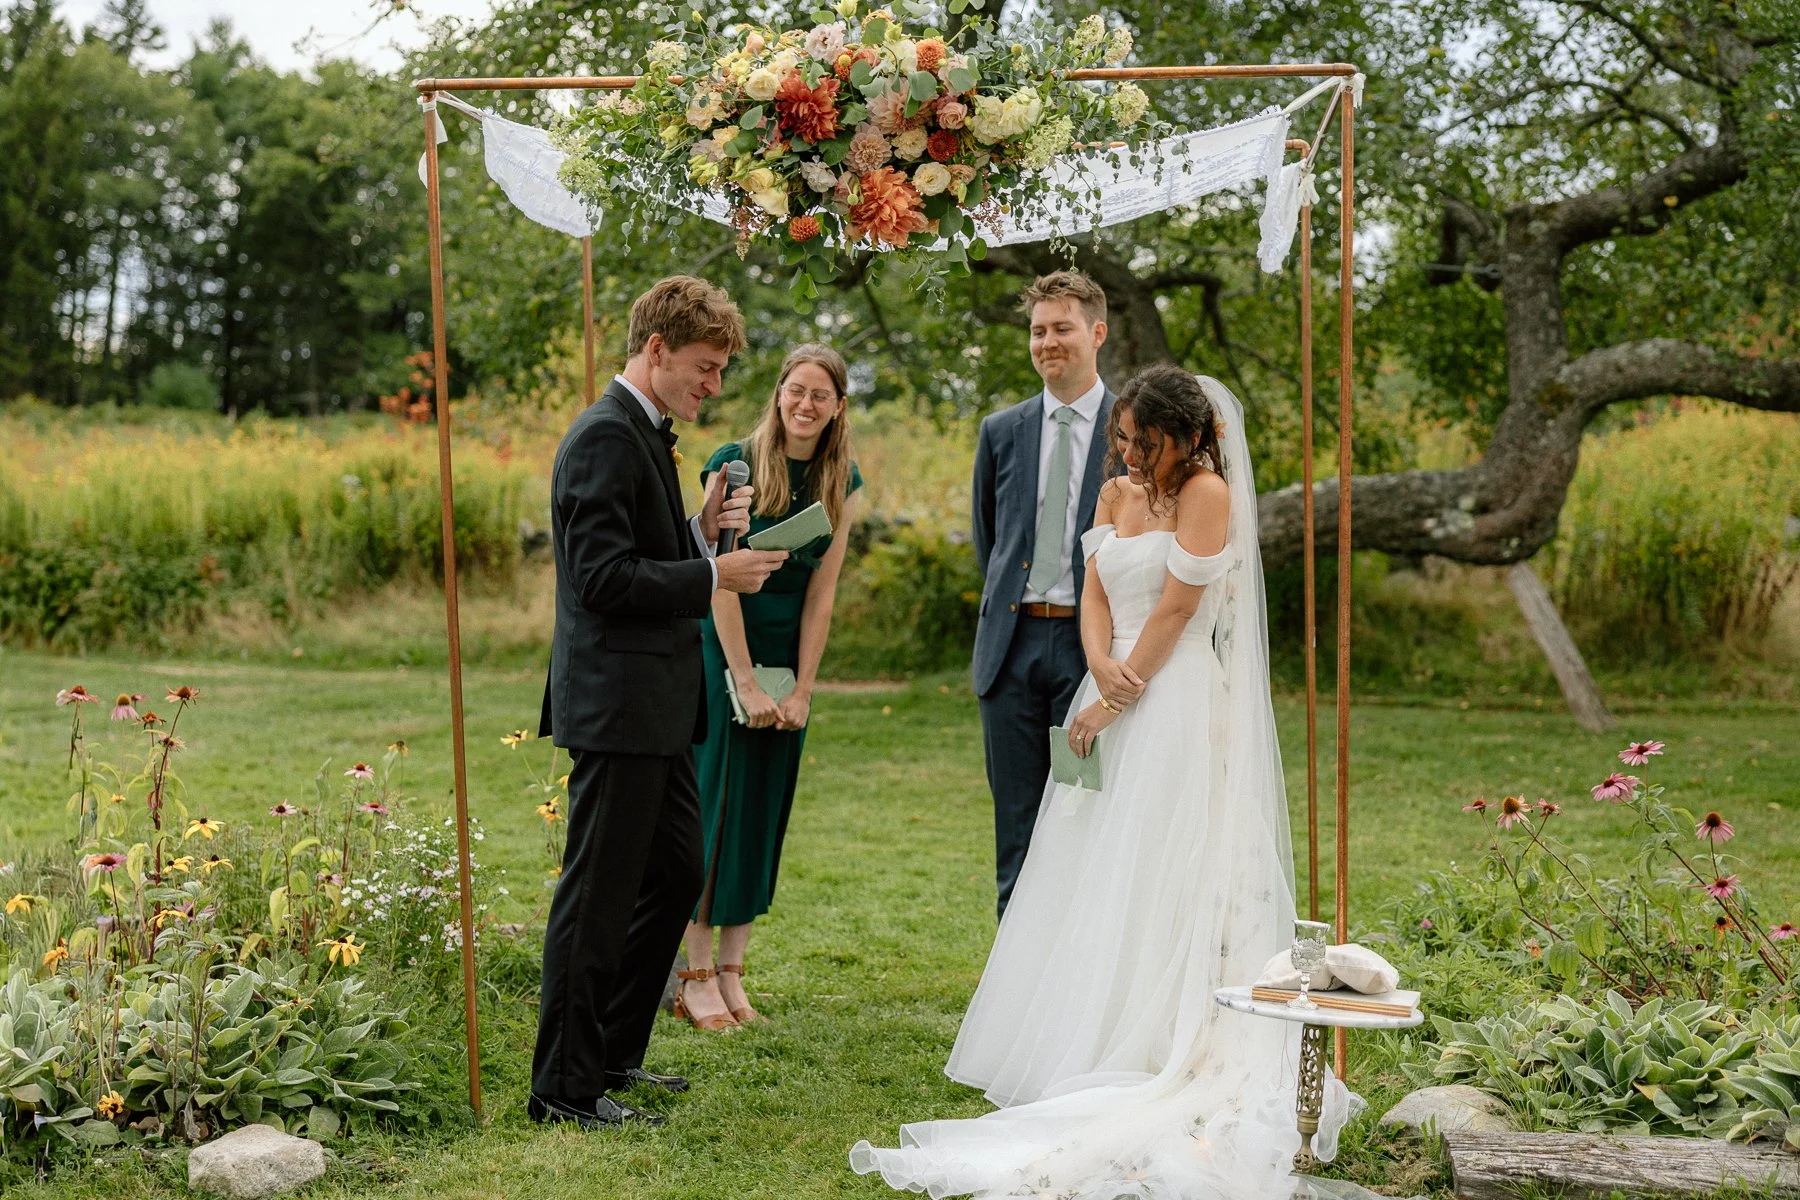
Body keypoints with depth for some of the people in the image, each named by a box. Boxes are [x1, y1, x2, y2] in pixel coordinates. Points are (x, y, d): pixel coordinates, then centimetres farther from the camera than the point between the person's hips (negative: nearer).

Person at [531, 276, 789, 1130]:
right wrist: (714, 575, -17)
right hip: (616, 705, -10)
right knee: (599, 896, -2)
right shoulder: (606, 437, -15)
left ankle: (614, 1054, 30)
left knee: (676, 877, 17)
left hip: (655, 707, 10)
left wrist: (701, 530, 4)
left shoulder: (646, 435, 16)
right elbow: (606, 578, -22)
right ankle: (564, 1086, 10)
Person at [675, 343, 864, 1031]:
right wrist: (746, 684, -15)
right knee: (712, 803, -4)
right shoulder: (734, 465, -10)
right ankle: (696, 978, 2)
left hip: (789, 661, 5)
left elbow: (821, 593, 2)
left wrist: (802, 691, -3)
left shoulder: (842, 484, 4)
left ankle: (731, 975, 13)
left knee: (764, 814, 6)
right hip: (723, 652, -5)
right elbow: (721, 579, -13)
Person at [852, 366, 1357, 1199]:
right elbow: (1094, 593, 7)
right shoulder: (1116, 494, 13)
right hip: (1113, 699, 8)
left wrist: (1119, 700, -12)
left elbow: (1176, 608, -13)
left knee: (1152, 878, -6)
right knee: (1091, 875, 9)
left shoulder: (1208, 491, -8)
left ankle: (1144, 1059, 0)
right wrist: (1102, 669, -13)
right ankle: (1078, 1051, 17)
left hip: (1174, 707, -7)